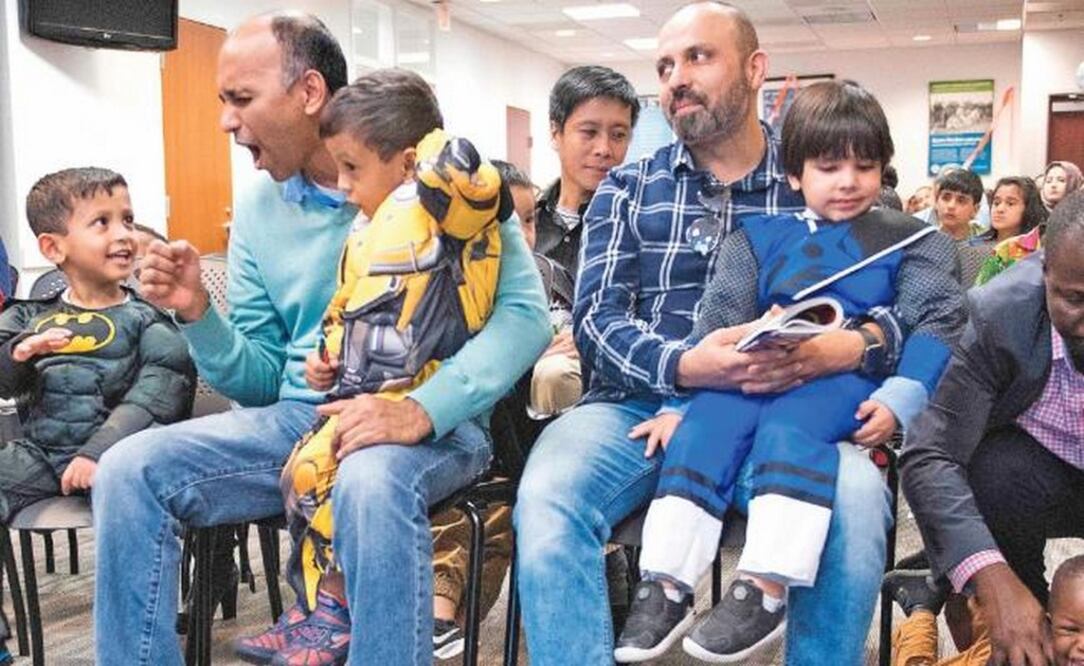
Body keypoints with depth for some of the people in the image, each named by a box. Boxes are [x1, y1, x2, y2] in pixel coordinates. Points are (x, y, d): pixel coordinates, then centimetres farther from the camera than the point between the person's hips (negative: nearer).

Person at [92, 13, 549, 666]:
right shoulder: (258, 211, 11)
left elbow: (523, 309, -14)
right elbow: (261, 381, 13)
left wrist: (421, 409, -28)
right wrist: (197, 313, -7)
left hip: (432, 422, -5)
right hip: (300, 418, 6)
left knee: (371, 482, -38)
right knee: (129, 471, -13)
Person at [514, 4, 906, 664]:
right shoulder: (627, 189, 13)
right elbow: (598, 315, 0)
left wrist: (854, 346, -20)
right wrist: (684, 365, -21)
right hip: (639, 404, 1)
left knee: (856, 503, -31)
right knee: (546, 500, -30)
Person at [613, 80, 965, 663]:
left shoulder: (909, 241, 13)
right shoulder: (759, 238, 17)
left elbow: (937, 322, 0)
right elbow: (715, 325, 10)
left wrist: (900, 400, -17)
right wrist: (677, 403, -2)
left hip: (849, 378, -3)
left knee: (786, 428, -32)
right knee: (702, 426, -24)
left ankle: (766, 591, -33)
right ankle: (665, 587, -23)